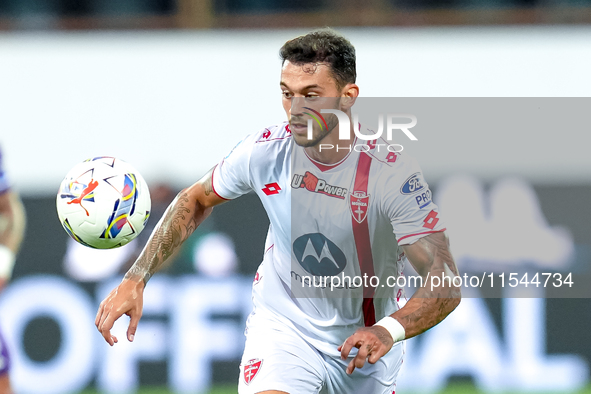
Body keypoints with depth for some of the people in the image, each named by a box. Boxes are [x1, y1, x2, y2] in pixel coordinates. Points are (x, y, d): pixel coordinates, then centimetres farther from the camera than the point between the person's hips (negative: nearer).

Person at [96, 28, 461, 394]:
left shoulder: (393, 172, -24)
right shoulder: (264, 150, -15)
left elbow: (446, 284, -28)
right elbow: (196, 201, 5)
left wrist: (389, 330, -48)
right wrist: (136, 279, -6)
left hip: (367, 339, 0)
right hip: (283, 324, 0)